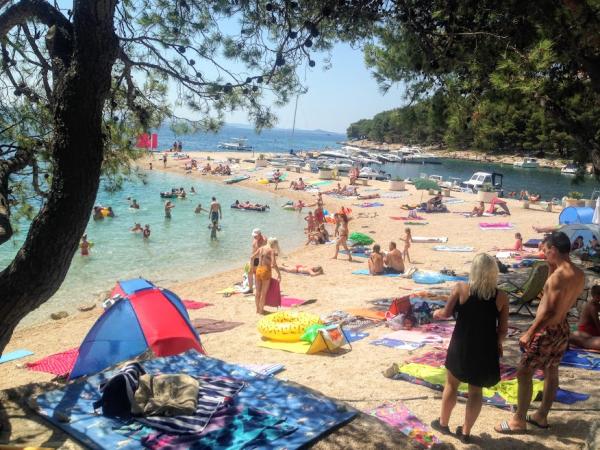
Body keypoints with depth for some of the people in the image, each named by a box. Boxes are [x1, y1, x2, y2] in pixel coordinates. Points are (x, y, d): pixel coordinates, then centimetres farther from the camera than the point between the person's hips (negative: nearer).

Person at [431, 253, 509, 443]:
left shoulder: (461, 288, -11)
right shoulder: (502, 296, -7)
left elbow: (447, 313, -4)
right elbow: (503, 329, -2)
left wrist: (437, 313, 18)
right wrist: (497, 343, 17)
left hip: (461, 345, -1)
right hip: (486, 348, 1)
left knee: (451, 384, 18)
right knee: (476, 391, 15)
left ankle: (443, 423, 33)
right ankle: (466, 431, 24)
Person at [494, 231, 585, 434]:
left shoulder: (560, 275, -25)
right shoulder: (579, 275, 2)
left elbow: (549, 312, -27)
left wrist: (529, 333, -21)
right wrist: (552, 267, 9)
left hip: (548, 330, -9)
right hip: (562, 329, 9)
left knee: (524, 372, 1)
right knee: (551, 373, 18)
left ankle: (519, 421, 8)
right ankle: (541, 416, 32)